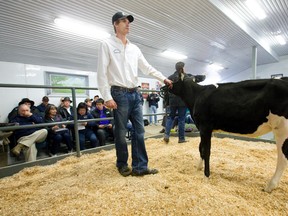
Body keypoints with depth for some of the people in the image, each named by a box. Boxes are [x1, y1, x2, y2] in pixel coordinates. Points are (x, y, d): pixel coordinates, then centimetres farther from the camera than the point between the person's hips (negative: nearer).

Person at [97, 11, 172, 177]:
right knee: (121, 132, 1)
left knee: (139, 131, 3)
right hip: (119, 94, -5)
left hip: (135, 94, 6)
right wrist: (107, 97, -14)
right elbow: (102, 72, -6)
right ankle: (122, 165, 21)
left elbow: (147, 68, 20)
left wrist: (163, 78, 10)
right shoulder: (107, 44, 3)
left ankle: (140, 167, 12)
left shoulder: (134, 48, 18)